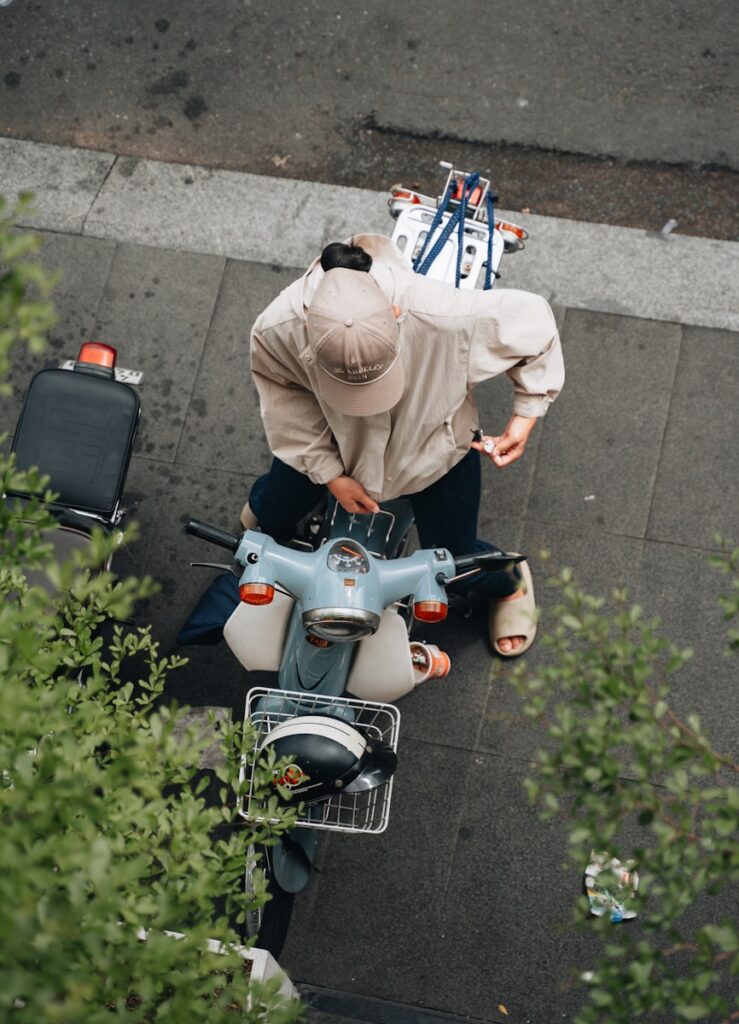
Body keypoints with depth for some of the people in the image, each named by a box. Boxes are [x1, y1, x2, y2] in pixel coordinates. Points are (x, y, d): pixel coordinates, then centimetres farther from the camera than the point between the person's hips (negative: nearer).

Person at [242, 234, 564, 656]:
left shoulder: (444, 316, -45)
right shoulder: (275, 332, -38)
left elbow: (532, 320, -25)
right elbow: (289, 405, -16)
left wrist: (526, 416, -19)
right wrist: (329, 473, -17)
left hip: (433, 441, -1)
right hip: (332, 437, 2)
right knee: (272, 514, 21)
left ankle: (510, 583, 49)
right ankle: (261, 509, 63)